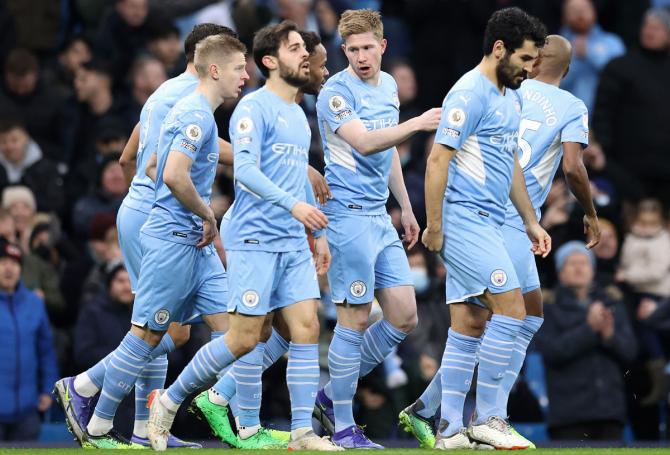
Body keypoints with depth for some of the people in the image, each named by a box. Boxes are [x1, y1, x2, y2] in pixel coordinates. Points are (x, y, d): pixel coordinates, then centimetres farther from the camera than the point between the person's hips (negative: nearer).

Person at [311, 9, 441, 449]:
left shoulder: (389, 86, 14)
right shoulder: (337, 92, -12)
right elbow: (364, 144, -27)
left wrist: (406, 208, 25)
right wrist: (417, 124, -35)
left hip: (380, 217, 8)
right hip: (348, 213, -8)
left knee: (404, 316, 6)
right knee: (356, 318, -6)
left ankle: (332, 395, 17)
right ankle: (343, 426, 1)